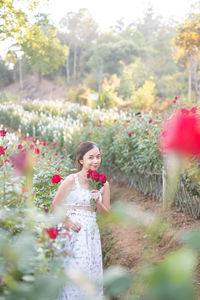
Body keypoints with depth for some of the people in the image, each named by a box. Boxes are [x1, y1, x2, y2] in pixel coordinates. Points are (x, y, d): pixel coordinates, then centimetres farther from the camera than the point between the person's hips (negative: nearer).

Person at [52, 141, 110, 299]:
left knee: (92, 272, 10)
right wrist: (67, 223, -13)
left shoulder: (103, 183, 5)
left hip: (91, 233, 5)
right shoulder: (72, 181, -9)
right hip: (73, 232, -5)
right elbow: (55, 206, -4)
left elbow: (106, 213, 9)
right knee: (75, 270, -4)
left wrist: (97, 201, -8)